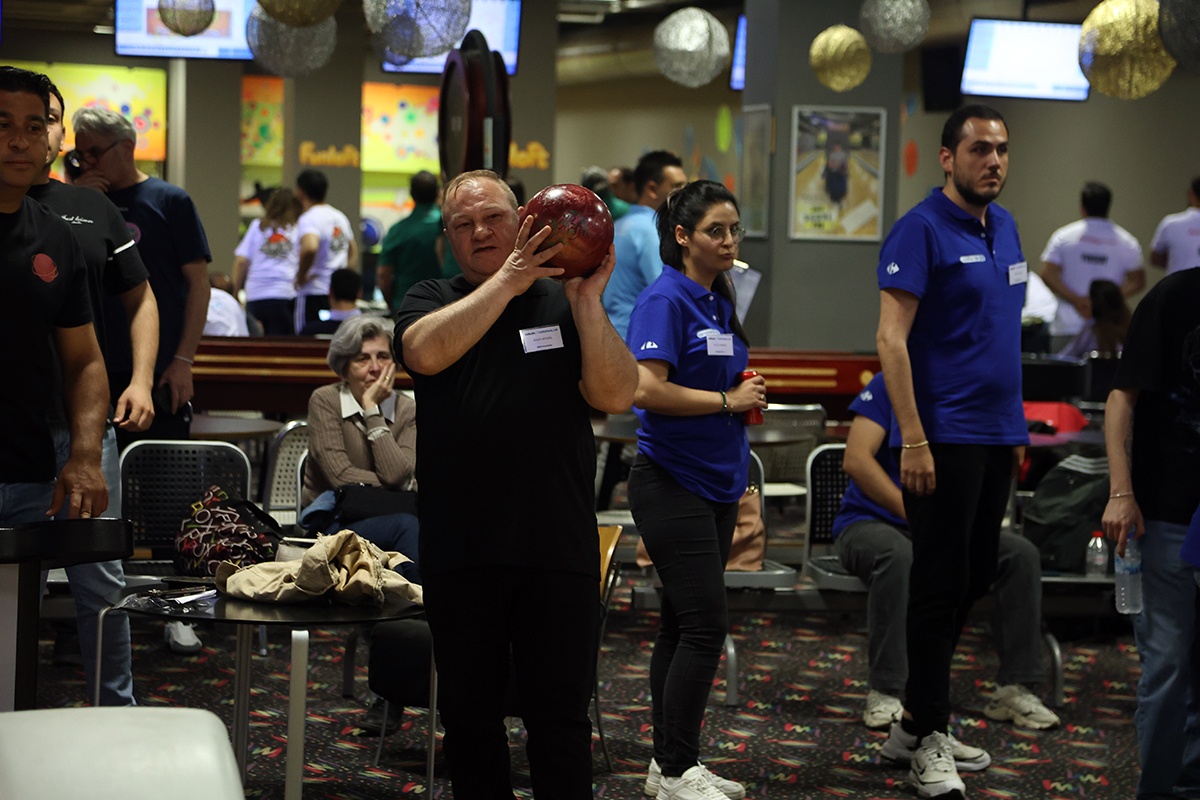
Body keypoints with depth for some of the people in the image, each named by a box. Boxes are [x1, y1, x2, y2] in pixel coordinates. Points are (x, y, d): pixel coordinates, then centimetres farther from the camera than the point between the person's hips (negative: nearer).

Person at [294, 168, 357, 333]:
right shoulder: (340, 217, 16)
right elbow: (353, 251, 28)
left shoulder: (309, 219, -12)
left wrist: (301, 276, -17)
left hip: (314, 294, -8)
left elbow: (310, 248, -32)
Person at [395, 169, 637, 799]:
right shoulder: (431, 300, 8)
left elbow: (616, 395, -5)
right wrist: (510, 278, -20)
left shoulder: (563, 302, 8)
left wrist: (587, 301, -15)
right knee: (468, 714, 12)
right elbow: (426, 352, -16)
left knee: (560, 717, 1)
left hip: (557, 550, -1)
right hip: (459, 551, 1)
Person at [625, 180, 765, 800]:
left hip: (715, 481, 9)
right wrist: (727, 401, -16)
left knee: (684, 624, 11)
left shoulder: (720, 301, 14)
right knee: (705, 625, -10)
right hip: (670, 484, -9)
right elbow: (647, 390, -24)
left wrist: (745, 398, 7)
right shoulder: (665, 300, -13)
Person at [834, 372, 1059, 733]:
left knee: (1021, 553, -17)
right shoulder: (891, 384, -8)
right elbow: (856, 460, -17)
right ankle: (884, 694, -32)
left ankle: (1014, 689, -11)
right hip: (871, 522, -5)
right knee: (899, 556, -40)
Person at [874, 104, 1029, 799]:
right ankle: (930, 741, 6)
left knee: (974, 581, 13)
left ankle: (916, 722, 24)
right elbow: (891, 338, -17)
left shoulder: (1006, 228, 13)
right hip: (944, 437, -8)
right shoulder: (922, 230, -11)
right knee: (942, 585, -3)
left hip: (996, 434, 8)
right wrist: (913, 439, -22)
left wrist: (1017, 426, 16)